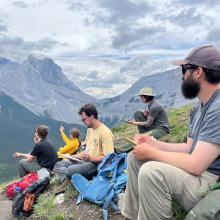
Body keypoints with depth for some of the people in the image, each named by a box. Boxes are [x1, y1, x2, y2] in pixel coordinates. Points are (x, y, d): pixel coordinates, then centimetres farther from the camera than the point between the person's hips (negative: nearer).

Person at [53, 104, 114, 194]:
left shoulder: (105, 132, -19)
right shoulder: (90, 129, 9)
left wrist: (91, 158, -29)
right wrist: (79, 156, 2)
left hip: (96, 164, -9)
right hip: (85, 160, 9)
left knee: (70, 170, -30)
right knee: (58, 165, 4)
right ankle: (67, 180, -19)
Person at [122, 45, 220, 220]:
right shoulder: (199, 107, 10)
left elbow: (195, 165, -27)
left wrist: (151, 152, -15)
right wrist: (153, 143, 3)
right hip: (198, 170, 10)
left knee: (151, 172, -33)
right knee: (135, 157, 7)